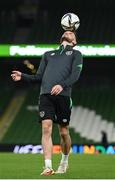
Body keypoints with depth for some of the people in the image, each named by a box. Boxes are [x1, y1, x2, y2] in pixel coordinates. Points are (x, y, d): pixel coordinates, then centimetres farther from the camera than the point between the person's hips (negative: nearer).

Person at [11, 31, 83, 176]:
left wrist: (62, 85, -18)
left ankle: (64, 161, 27)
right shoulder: (48, 54, 29)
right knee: (46, 128, -14)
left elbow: (75, 75, 1)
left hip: (63, 95, -2)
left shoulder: (76, 54, 17)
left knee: (64, 132, 1)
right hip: (45, 95, 2)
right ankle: (48, 167, -19)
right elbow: (39, 77, 23)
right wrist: (22, 76, 5)